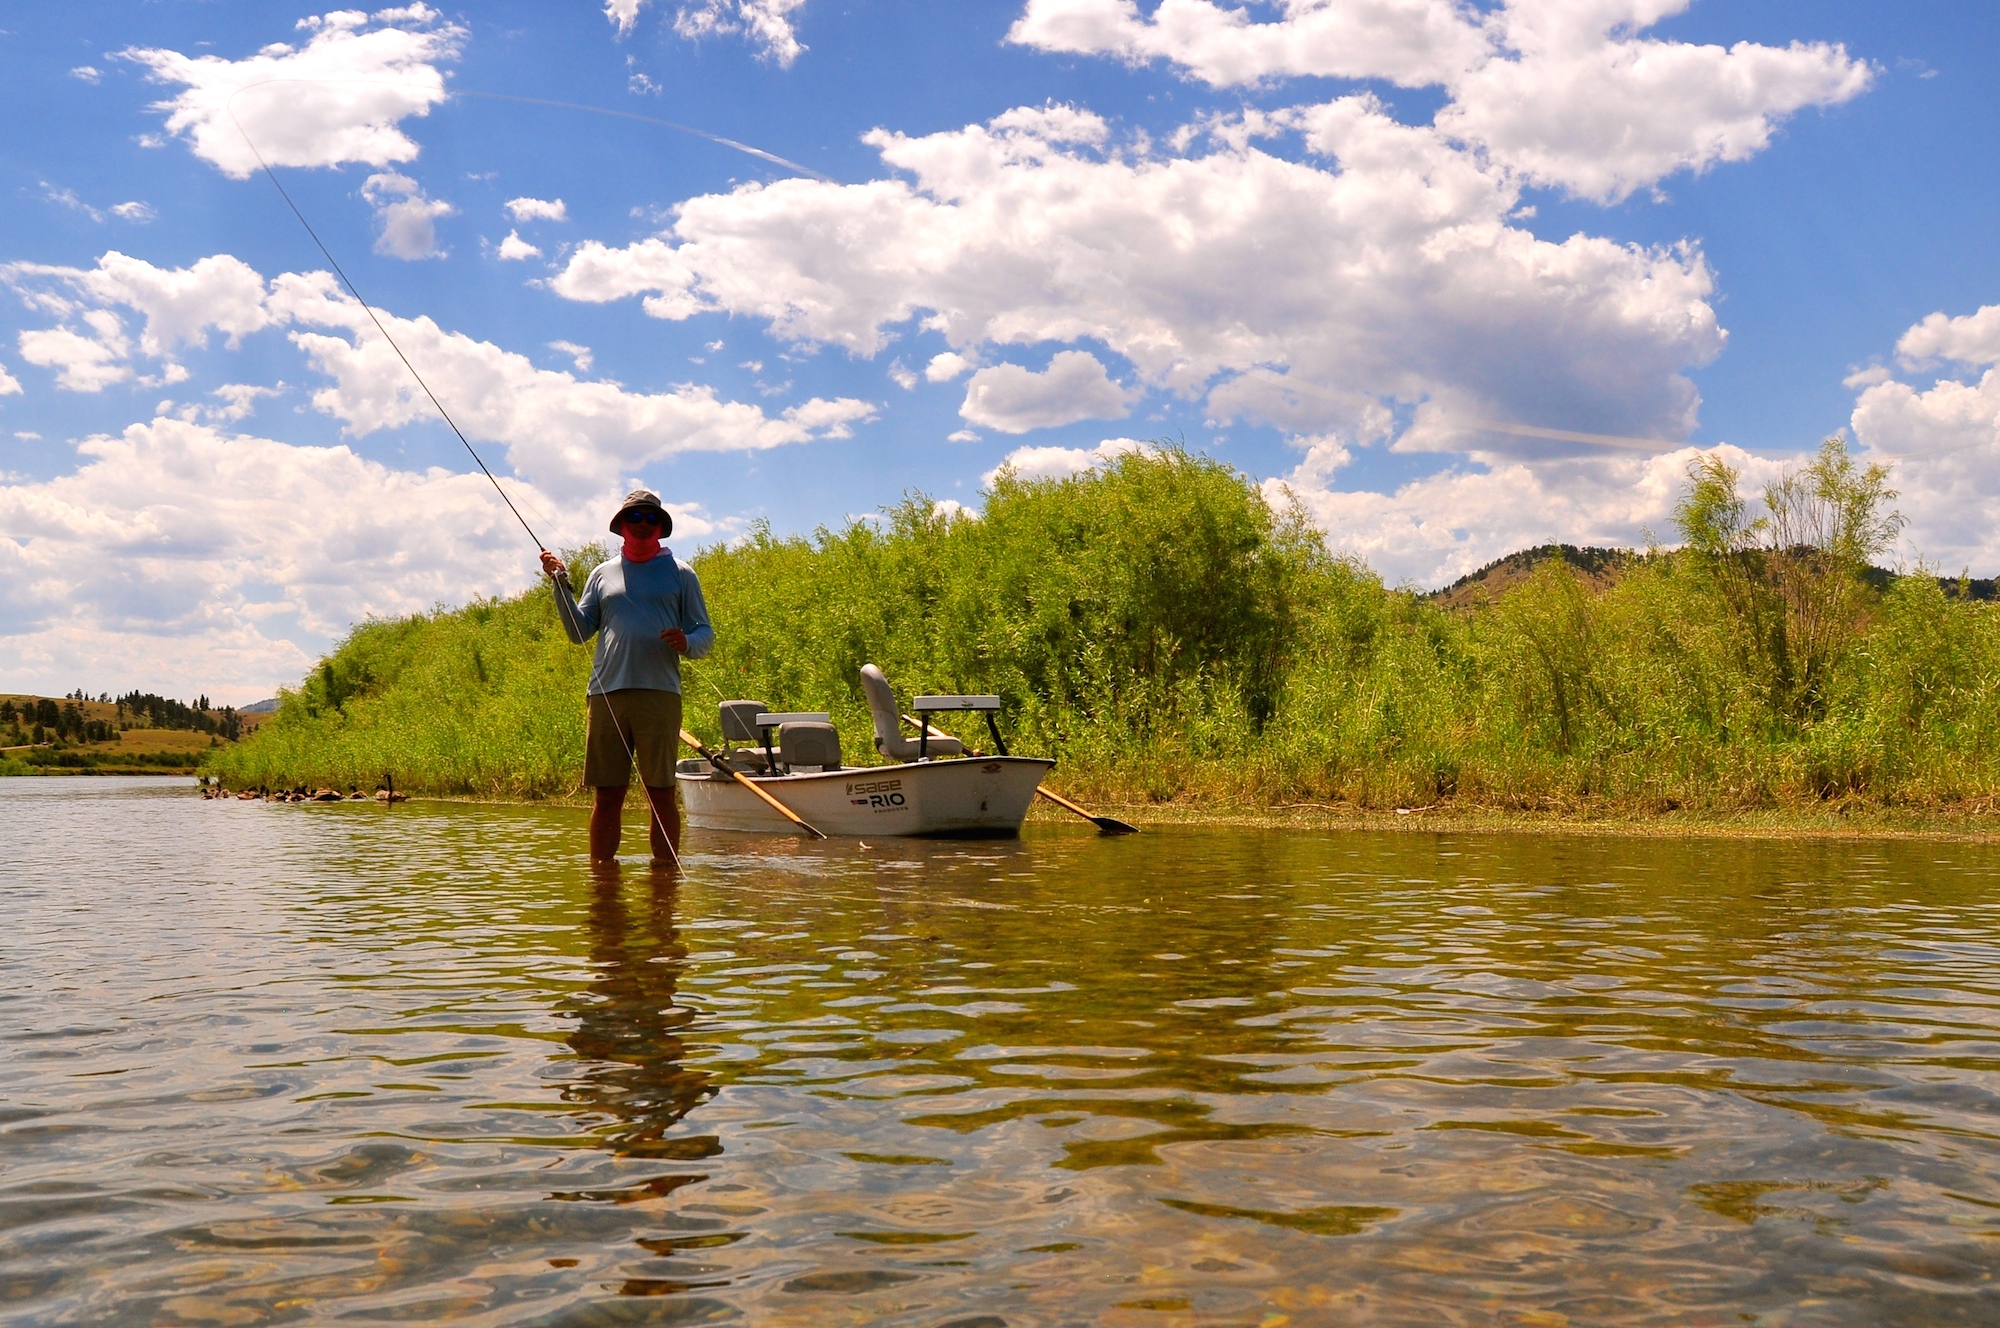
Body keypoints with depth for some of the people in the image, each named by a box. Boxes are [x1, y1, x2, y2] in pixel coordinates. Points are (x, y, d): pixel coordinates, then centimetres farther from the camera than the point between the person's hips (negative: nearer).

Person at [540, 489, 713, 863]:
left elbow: (706, 635, 9)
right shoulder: (602, 574, 19)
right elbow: (579, 632, 15)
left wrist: (687, 643, -13)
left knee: (661, 793, -3)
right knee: (606, 795, 2)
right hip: (607, 692, 2)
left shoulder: (680, 573, 12)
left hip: (659, 693, -2)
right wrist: (562, 585, 5)